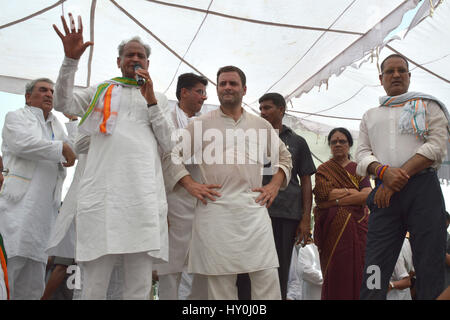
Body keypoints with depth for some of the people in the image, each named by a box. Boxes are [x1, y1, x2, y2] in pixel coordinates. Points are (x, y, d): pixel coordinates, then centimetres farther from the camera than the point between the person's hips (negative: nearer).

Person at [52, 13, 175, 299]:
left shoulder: (158, 98, 23)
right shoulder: (101, 91, 22)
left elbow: (168, 143, 12)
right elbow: (64, 104, 7)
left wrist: (151, 100, 4)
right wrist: (71, 60, -4)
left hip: (145, 195, 1)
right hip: (103, 192, -1)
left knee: (140, 287, 0)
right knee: (94, 284, -4)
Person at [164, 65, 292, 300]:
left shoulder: (262, 126, 17)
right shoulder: (201, 124, 10)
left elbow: (284, 157, 26)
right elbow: (172, 153, 9)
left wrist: (275, 185, 12)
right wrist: (190, 184, -1)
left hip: (254, 208, 2)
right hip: (215, 209, -2)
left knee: (267, 277, -2)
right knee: (220, 282, 2)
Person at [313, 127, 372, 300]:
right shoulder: (323, 169, 12)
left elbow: (367, 195, -4)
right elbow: (323, 195, -6)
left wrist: (336, 201, -8)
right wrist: (350, 191, -1)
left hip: (357, 227, 1)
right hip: (332, 228, -1)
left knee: (357, 270, -4)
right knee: (335, 271, -5)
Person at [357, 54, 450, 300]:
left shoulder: (427, 106, 14)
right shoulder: (370, 116, 23)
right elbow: (362, 154, 12)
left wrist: (402, 175, -10)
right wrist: (384, 172, -9)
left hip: (422, 188, -2)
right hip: (385, 192, 2)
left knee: (430, 266, -4)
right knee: (374, 268, -4)